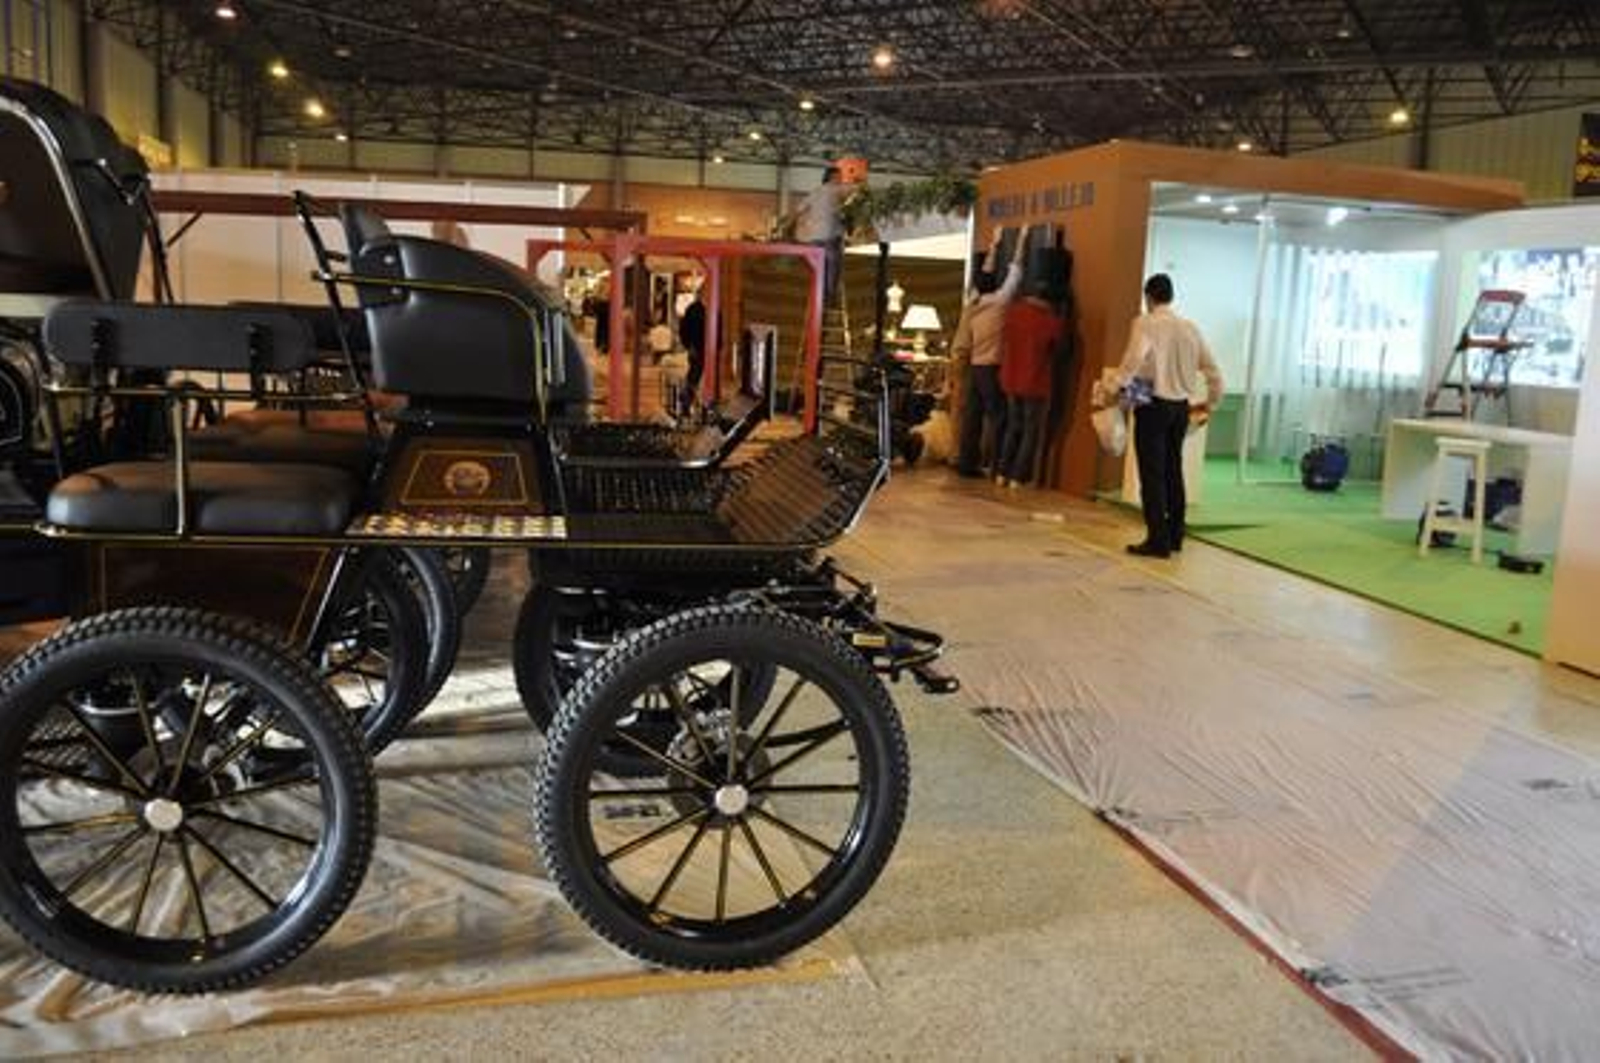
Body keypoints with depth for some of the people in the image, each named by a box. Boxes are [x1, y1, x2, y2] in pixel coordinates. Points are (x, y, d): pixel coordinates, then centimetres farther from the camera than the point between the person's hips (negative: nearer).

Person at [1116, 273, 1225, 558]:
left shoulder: (1145, 322, -7)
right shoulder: (1190, 327, 9)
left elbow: (1136, 356, -27)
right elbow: (1213, 371, 10)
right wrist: (1210, 402, 22)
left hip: (1153, 404, -6)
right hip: (1181, 406, 6)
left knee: (1152, 473, 0)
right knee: (1173, 470, 16)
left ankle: (1158, 540, 0)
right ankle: (1175, 536, 24)